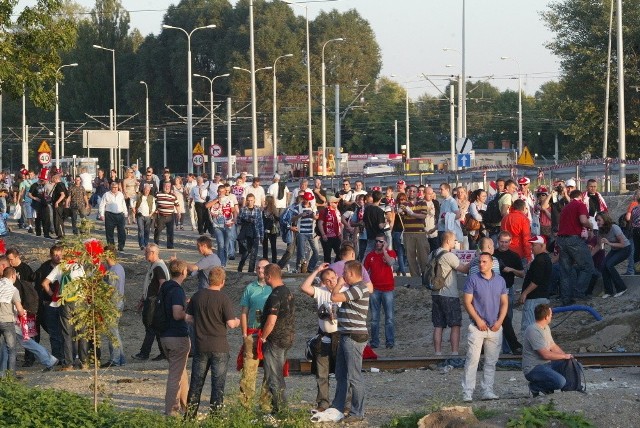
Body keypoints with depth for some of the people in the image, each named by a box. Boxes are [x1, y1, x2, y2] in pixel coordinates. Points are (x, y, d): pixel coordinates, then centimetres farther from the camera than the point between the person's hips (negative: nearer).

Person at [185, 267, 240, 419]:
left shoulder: (197, 295, 1)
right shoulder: (223, 298, -13)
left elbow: (188, 318, 6)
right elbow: (230, 323, -16)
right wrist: (237, 322, 6)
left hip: (200, 345, 4)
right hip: (219, 347, -4)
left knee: (196, 380, 13)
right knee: (218, 382, 5)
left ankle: (191, 412, 16)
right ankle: (216, 411, 6)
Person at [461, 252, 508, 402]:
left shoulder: (500, 281, 9)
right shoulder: (473, 280, -2)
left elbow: (504, 303, 11)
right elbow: (467, 302, -4)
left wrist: (499, 322, -2)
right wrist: (478, 320, -11)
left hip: (495, 327, 4)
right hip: (477, 326, -4)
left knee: (491, 362, 6)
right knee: (472, 359, -9)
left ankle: (487, 391, 12)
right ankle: (467, 392, -8)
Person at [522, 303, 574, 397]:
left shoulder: (546, 328, 12)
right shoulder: (533, 331, -21)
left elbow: (553, 346, 19)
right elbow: (546, 354, -23)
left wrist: (567, 356, 3)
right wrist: (564, 356, -11)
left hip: (546, 364, 10)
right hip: (533, 368, -10)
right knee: (560, 382, -28)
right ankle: (535, 386, -4)